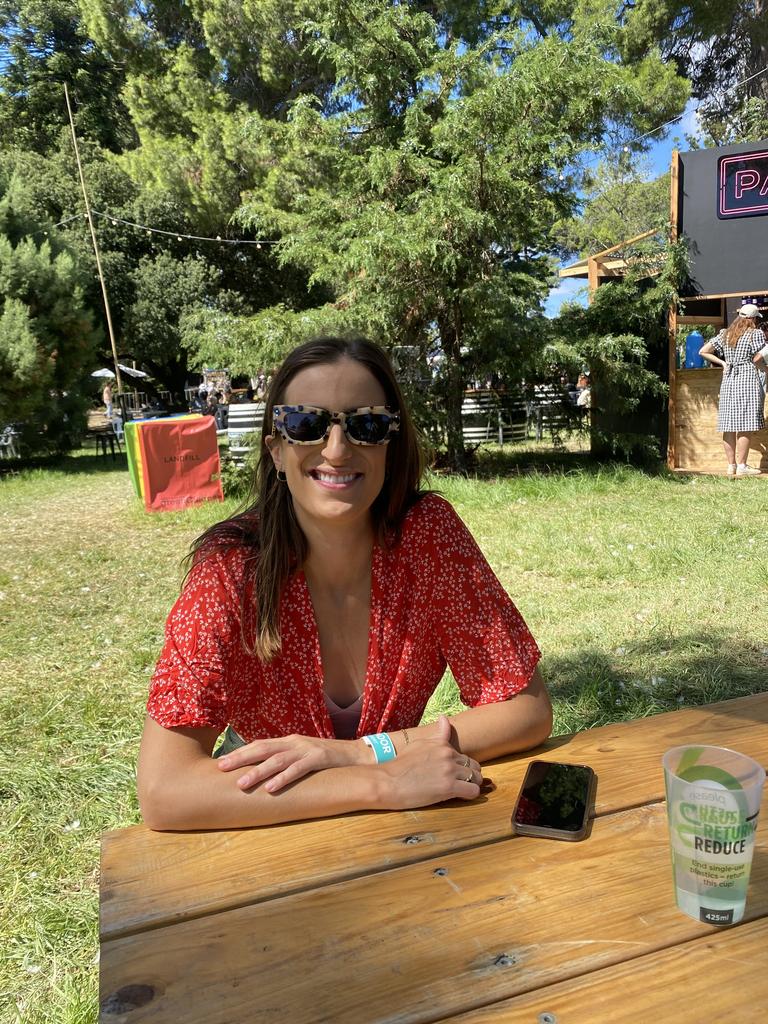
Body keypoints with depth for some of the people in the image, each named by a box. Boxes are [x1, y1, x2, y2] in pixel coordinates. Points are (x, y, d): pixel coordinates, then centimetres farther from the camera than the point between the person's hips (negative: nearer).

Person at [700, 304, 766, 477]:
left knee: (729, 424, 5)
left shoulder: (725, 334, 14)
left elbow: (703, 351, 12)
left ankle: (731, 465, 9)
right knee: (745, 425, -4)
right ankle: (742, 466, -3)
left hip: (728, 380, 5)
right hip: (748, 379, -5)